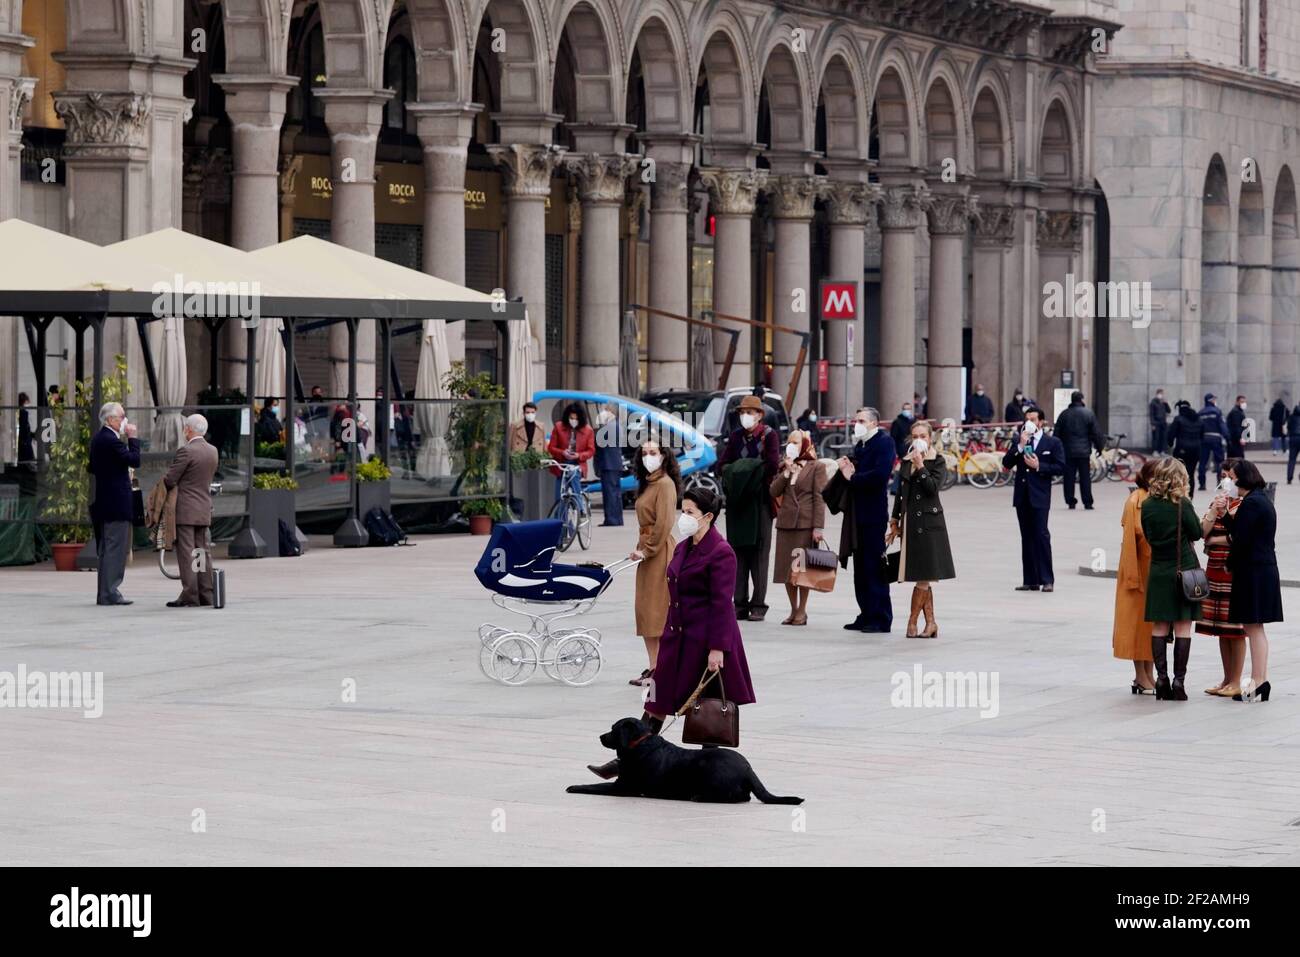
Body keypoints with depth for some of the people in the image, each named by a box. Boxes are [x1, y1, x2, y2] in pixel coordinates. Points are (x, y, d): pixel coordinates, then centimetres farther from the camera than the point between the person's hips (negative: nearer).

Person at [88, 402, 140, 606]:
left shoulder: (98, 439, 14)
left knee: (106, 549, 13)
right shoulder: (111, 441, -17)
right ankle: (110, 593, -8)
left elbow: (92, 467, 21)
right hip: (116, 503, -10)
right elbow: (135, 460, -20)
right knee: (115, 547, -7)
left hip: (103, 503, 10)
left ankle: (104, 593, 17)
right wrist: (132, 438, -11)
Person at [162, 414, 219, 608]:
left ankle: (189, 596, -8)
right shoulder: (212, 452, 9)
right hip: (204, 510, 7)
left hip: (185, 511, -7)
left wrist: (161, 487, 9)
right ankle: (206, 594, 11)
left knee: (187, 553, -6)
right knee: (203, 552, 10)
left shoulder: (186, 451, -15)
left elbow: (169, 480, -13)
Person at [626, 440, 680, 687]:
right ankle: (652, 667, 15)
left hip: (660, 552, -10)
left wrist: (647, 550, -14)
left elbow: (664, 523, -19)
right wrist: (639, 548, 12)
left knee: (657, 610, -8)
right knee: (645, 610, 10)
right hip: (647, 550, 10)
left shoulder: (665, 484, -13)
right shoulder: (647, 483, 16)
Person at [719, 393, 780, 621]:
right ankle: (740, 605, 6)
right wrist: (738, 473, -8)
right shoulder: (735, 436, 13)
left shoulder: (769, 435, -2)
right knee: (739, 551, 3)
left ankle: (758, 605, -3)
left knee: (759, 552, -5)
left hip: (760, 500, -5)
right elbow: (724, 464, 9)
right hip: (737, 500, 5)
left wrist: (745, 470, -5)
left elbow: (772, 465, -12)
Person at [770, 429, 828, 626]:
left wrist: (818, 527, -12)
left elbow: (819, 497, -5)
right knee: (785, 568, 4)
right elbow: (774, 492, 5)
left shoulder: (816, 467, 0)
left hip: (805, 524, -5)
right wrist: (786, 472, -6)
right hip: (785, 522, 5)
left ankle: (802, 611, 3)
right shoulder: (783, 467, 16)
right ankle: (794, 610, 13)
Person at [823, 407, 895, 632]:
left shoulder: (884, 443, -8)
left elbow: (880, 474, -20)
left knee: (874, 568, -7)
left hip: (873, 514, -9)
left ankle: (881, 619, -4)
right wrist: (845, 469, -3)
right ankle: (866, 616, 16)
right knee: (860, 568, 10)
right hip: (857, 514, 9)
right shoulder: (859, 446, 17)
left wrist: (852, 477, -12)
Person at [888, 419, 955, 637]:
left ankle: (912, 621, -1)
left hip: (929, 522, -5)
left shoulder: (937, 462, -1)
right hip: (910, 522, 6)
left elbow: (933, 487, -15)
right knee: (922, 578, 6)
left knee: (924, 576, -7)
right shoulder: (906, 461, 13)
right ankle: (930, 623, 9)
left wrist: (920, 467, -17)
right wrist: (895, 522, 16)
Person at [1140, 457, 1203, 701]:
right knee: (1183, 627, 0)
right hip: (1184, 570, -3)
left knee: (1159, 626, 7)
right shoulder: (1182, 504, -12)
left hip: (1158, 571, 3)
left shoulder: (1147, 505, 0)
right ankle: (1179, 681, -3)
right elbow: (1196, 532, -2)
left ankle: (1161, 680, 3)